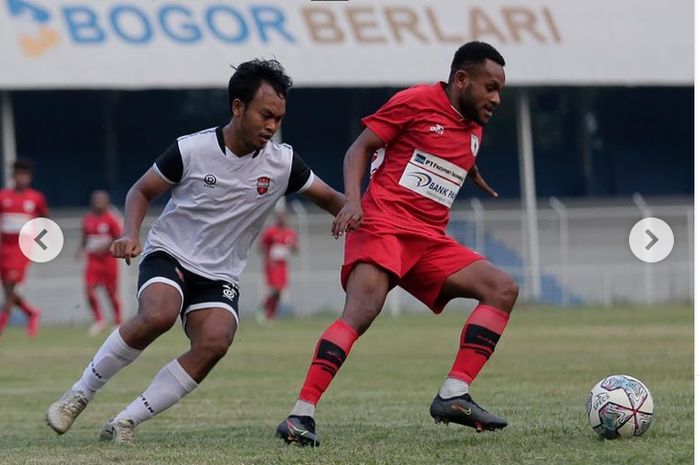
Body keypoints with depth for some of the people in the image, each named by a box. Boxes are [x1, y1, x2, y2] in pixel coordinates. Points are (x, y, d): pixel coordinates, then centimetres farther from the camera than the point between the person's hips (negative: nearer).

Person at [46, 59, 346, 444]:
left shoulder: (283, 163, -3)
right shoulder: (191, 150, -10)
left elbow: (330, 199, 9)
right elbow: (141, 191, 3)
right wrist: (130, 234, -15)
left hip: (220, 276, 3)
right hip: (168, 255, -3)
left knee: (215, 341, -28)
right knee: (158, 314, -36)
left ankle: (125, 422, -18)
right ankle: (79, 395, -15)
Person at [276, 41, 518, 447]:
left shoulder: (474, 130, 18)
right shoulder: (416, 102, -3)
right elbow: (360, 148, -4)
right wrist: (353, 200, -16)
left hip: (430, 241, 8)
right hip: (384, 225, -8)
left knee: (503, 289, -6)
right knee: (361, 311, -27)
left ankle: (454, 396, -14)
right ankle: (302, 414, -30)